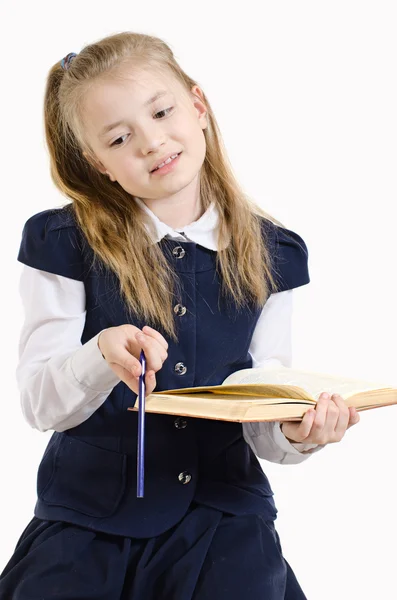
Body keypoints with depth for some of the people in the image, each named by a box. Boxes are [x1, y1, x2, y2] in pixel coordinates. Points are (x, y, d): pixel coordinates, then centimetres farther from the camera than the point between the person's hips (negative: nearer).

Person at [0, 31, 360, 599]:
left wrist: (296, 434, -20)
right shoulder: (65, 243, -3)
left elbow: (263, 422, 3)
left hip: (223, 506, 1)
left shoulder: (270, 254, 3)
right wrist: (103, 357, -26)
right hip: (90, 510, -1)